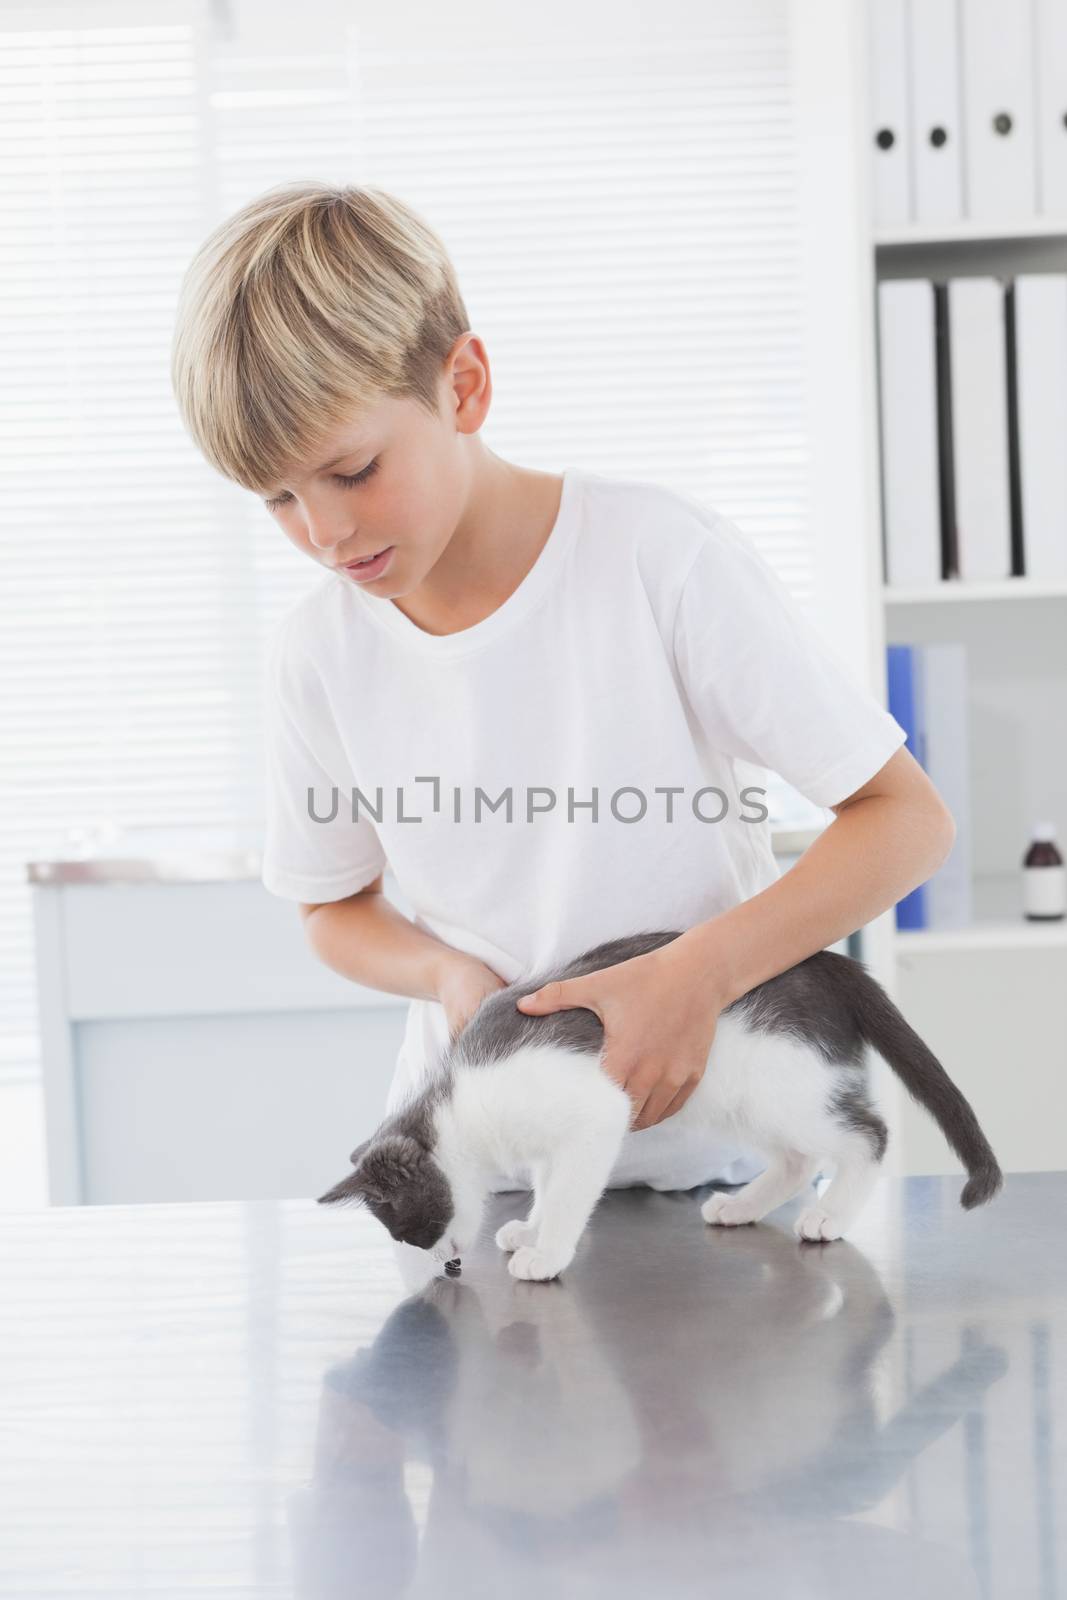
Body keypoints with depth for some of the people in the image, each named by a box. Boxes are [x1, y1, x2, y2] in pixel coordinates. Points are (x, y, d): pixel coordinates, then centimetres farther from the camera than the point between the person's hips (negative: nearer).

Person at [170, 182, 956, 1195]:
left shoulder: (658, 556, -13)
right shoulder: (319, 653, -2)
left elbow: (909, 818, -10)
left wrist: (700, 971, -24)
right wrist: (448, 975, -7)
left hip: (703, 1145, -3)